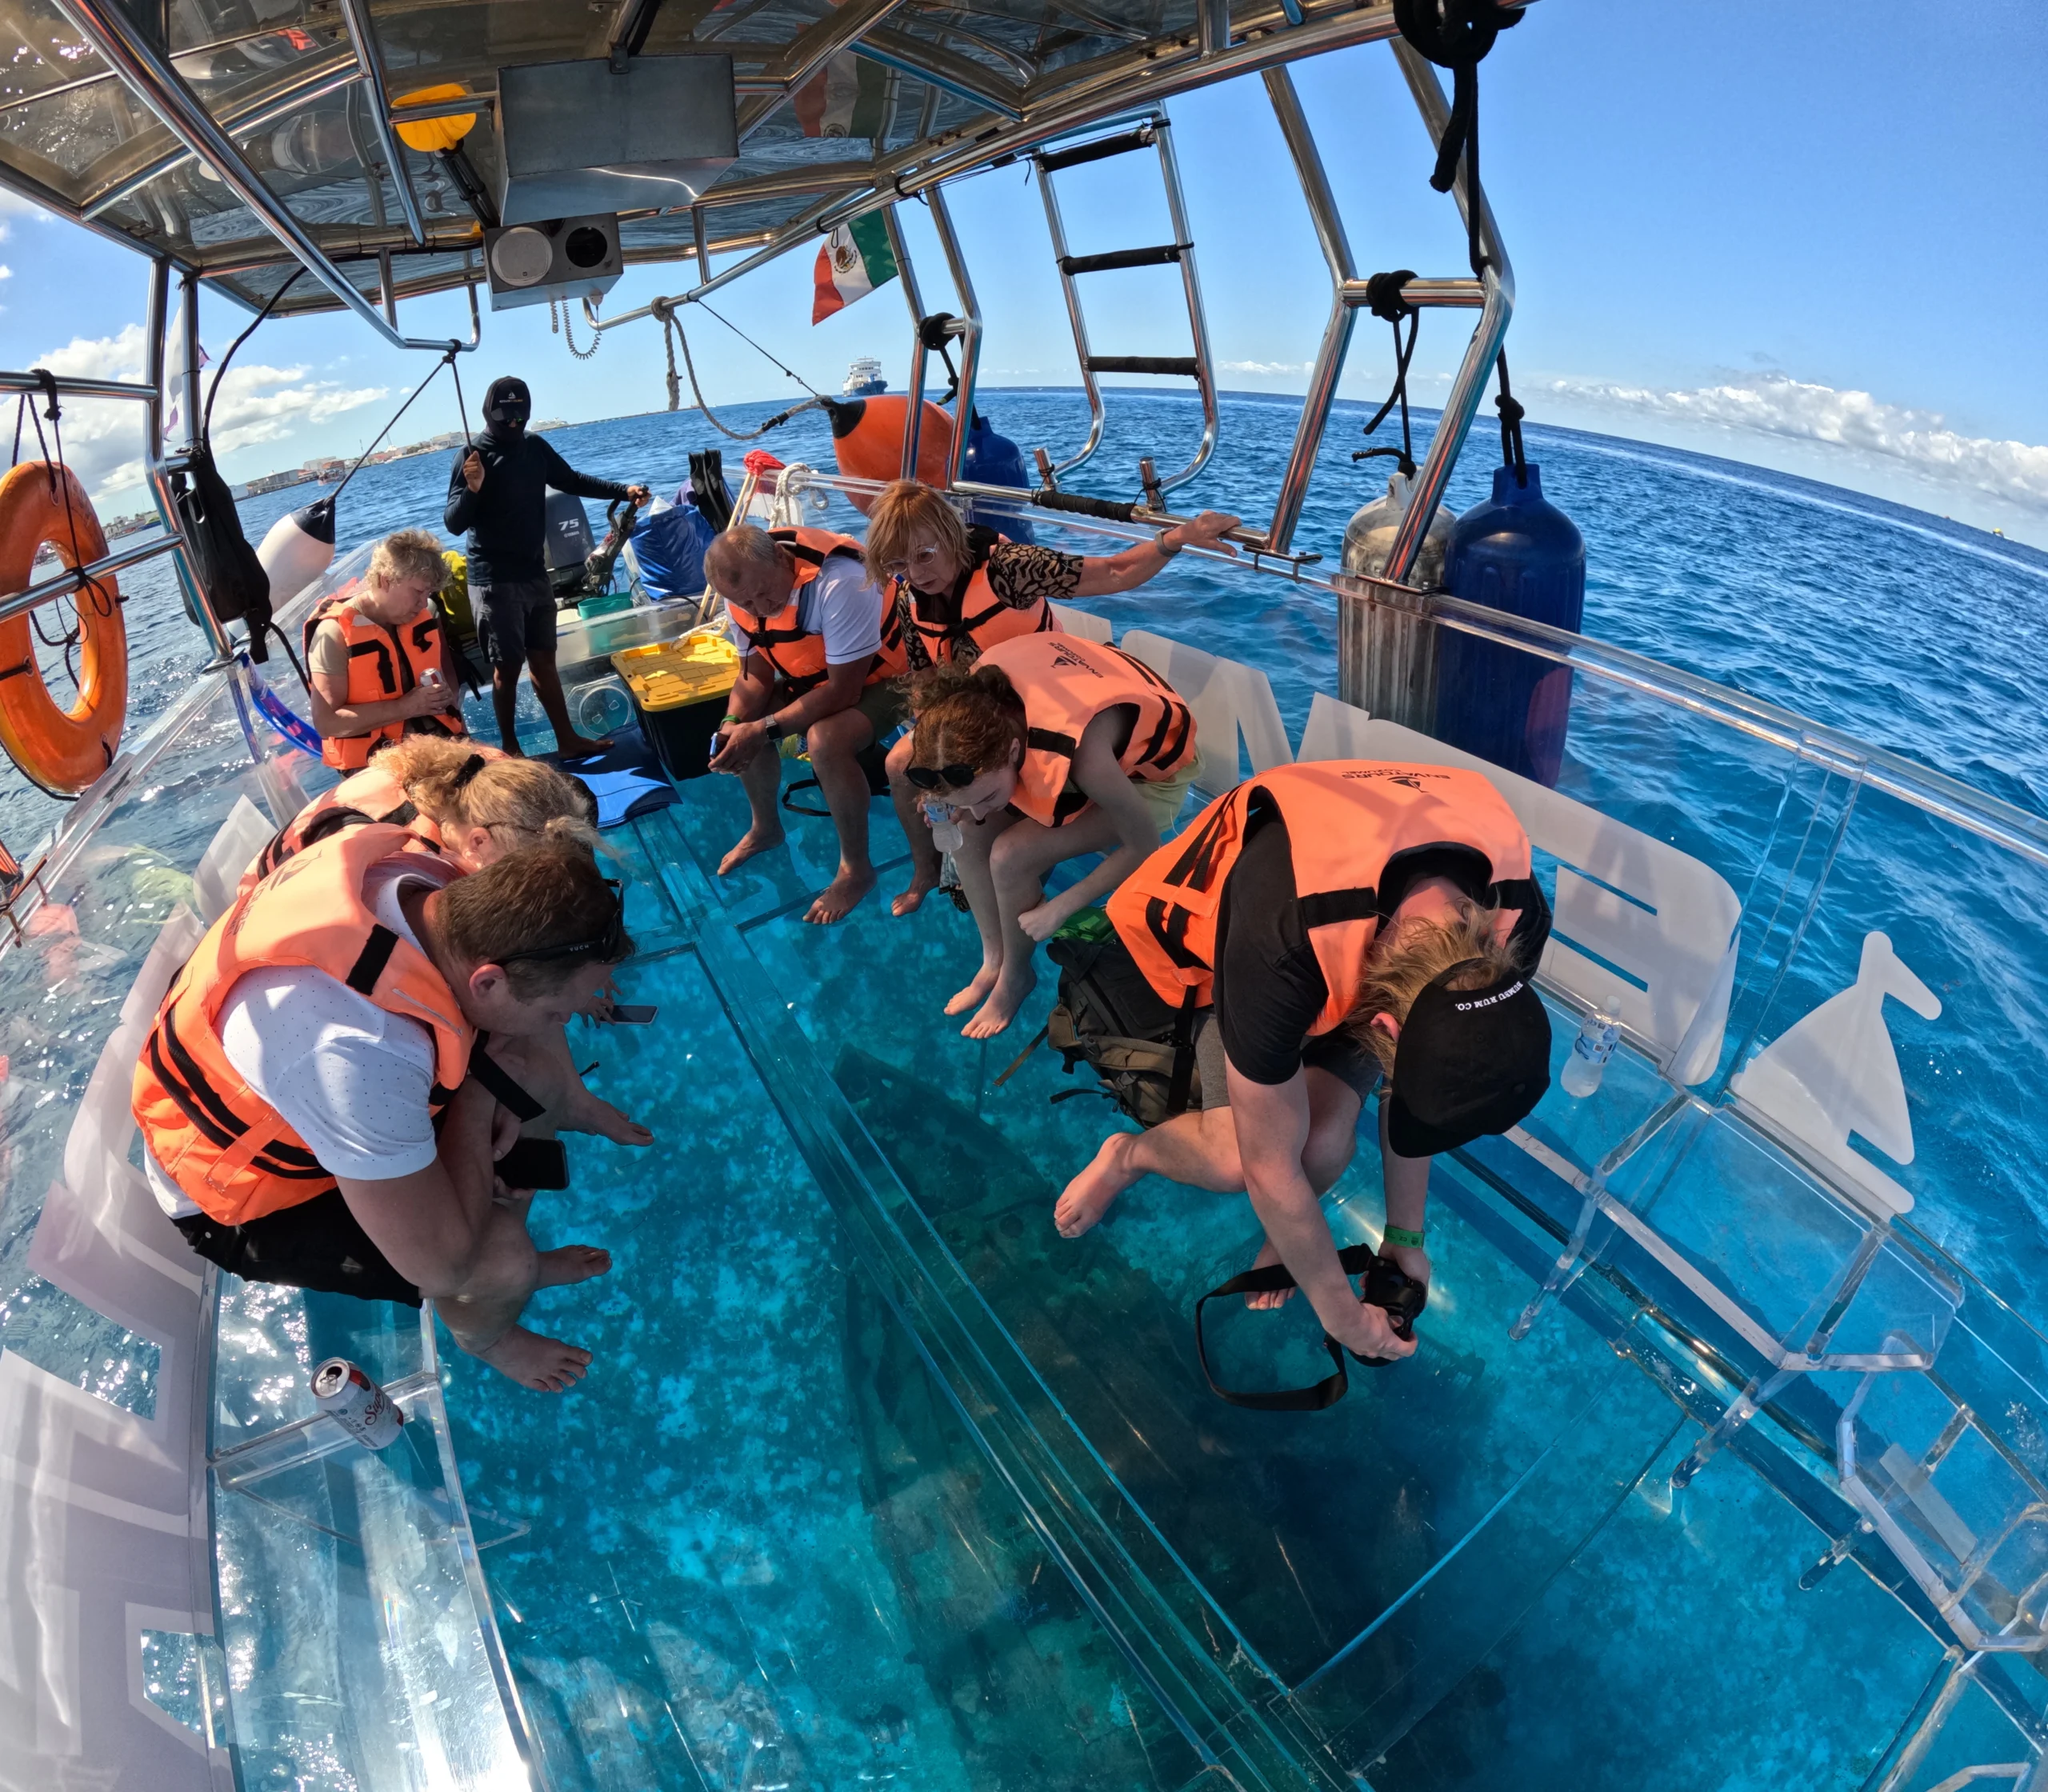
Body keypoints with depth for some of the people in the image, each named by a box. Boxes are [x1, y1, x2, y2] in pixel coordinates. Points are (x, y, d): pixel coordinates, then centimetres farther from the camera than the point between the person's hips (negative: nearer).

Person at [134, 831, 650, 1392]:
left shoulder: (413, 872, -24)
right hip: (233, 1202, -7)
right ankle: (485, 1338, 17)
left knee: (540, 1073, 3)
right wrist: (480, 1091, -25)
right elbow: (441, 1265, -33)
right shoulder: (357, 1051, -44)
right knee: (501, 1261, -20)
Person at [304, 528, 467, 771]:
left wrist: (447, 700, 0)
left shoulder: (427, 613, 5)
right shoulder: (335, 632, -12)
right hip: (374, 760, -6)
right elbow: (326, 723, -15)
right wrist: (404, 707, -20)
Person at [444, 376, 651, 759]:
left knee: (544, 658, 12)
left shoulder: (536, 447, 5)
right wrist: (472, 489, -33)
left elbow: (572, 481, 21)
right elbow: (454, 524, -14)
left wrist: (624, 490, 12)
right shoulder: (472, 457, -11)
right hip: (494, 582, -6)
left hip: (535, 574, 6)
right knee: (507, 666, 0)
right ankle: (510, 749, 12)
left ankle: (567, 740, 18)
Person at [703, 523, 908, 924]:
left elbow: (844, 690, -32)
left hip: (879, 679, -7)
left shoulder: (841, 582, -35)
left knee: (826, 739, -33)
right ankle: (766, 828, 19)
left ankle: (856, 868, -12)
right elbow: (755, 674, -2)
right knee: (744, 727, -10)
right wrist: (733, 723, -22)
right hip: (814, 677, 7)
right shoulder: (743, 592, -11)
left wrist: (764, 729, -33)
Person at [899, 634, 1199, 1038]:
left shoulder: (1082, 756, -43)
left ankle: (1016, 976, 4)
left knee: (1009, 857, -23)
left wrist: (1058, 909, -21)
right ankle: (993, 959, 9)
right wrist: (948, 799, -17)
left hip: (1150, 774, -6)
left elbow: (1143, 846, -26)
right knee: (966, 831, -12)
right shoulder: (977, 692, -27)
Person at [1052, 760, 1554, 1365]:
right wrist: (1340, 1309, -14)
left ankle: (1283, 1234, 13)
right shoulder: (1283, 945, -45)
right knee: (1236, 1159, -27)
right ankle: (1128, 1155, 8)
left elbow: (1423, 1089, -10)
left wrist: (1405, 1236, 0)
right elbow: (1268, 1165, -30)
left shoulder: (1515, 915, -29)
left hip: (1354, 953, 4)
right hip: (1214, 947, -3)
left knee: (1325, 1144, -23)